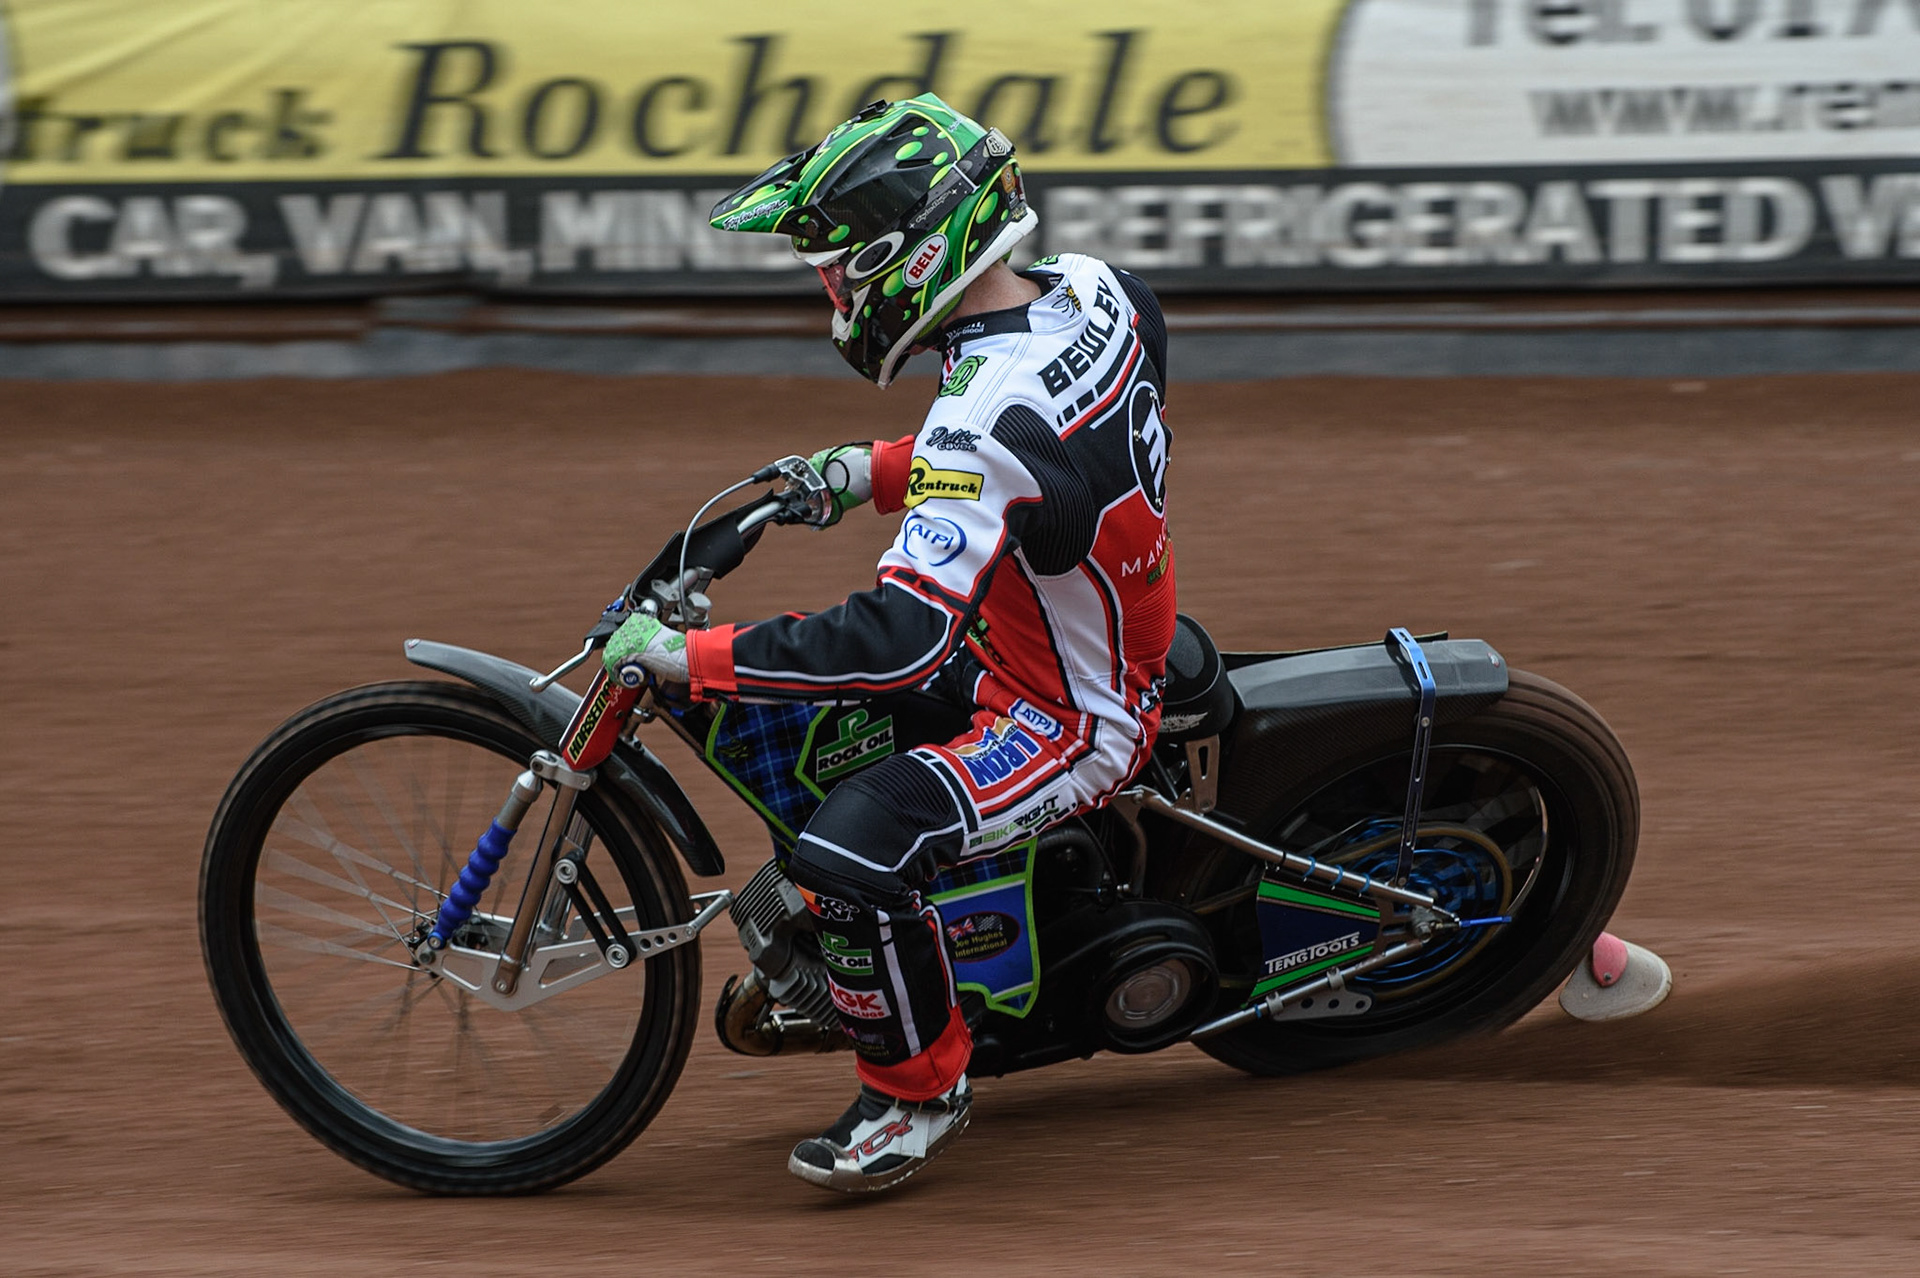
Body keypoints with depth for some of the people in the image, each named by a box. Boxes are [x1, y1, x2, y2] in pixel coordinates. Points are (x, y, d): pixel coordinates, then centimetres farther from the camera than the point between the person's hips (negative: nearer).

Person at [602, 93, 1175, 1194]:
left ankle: (921, 1089, -4)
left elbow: (903, 640, -38)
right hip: (1120, 641, 10)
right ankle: (818, 944, 40)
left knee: (851, 850, -28)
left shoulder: (985, 423, -34)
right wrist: (870, 472, 7)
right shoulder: (1092, 291, -7)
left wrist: (684, 657, -32)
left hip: (1074, 721, -10)